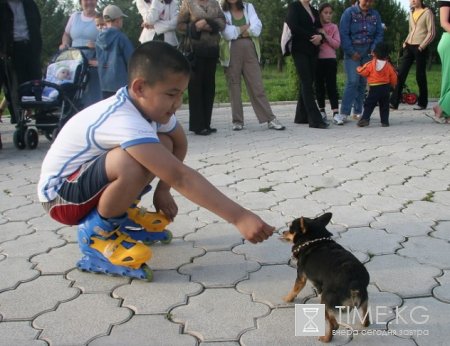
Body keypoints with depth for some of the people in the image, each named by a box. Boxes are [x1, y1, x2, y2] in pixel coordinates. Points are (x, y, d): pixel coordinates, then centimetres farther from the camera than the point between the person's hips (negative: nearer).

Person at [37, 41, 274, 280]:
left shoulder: (149, 104, -8)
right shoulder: (126, 121, -35)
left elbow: (180, 144, 9)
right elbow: (180, 177, -40)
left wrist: (163, 189, -2)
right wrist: (238, 217, -42)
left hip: (89, 176, 9)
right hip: (60, 193, -9)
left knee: (164, 145, -1)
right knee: (134, 165, -36)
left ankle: (118, 213, 12)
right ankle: (96, 233, -9)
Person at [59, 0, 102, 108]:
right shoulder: (75, 16, 15)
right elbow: (67, 34, 26)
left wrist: (97, 45, -22)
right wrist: (65, 43, 5)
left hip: (94, 63, -4)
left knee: (93, 94, -8)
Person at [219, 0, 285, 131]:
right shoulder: (222, 11, 4)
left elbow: (257, 28, -2)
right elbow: (227, 33, -10)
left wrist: (237, 31, -7)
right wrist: (246, 27, -1)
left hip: (250, 50, 2)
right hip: (232, 52, -2)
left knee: (257, 86, -1)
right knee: (234, 87, 1)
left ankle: (270, 119, -3)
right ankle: (237, 121, 7)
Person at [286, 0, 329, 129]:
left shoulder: (314, 11, 20)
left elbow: (319, 29, 15)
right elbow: (293, 27, -11)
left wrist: (320, 37, -8)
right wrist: (311, 37, -11)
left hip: (312, 51, 7)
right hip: (300, 50, -7)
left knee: (307, 83, 4)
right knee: (307, 84, -12)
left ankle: (301, 116, 10)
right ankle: (315, 119, -17)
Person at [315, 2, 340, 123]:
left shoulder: (334, 27, 6)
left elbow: (337, 44, -2)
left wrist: (325, 35, -11)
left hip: (330, 60, -1)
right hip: (318, 59, 1)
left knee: (331, 86, -5)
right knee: (319, 85, 5)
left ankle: (336, 112, -8)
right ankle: (322, 111, 14)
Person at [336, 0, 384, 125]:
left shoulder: (375, 15, 7)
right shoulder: (349, 12, -5)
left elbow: (380, 34, 8)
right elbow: (343, 33, -9)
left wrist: (374, 49, -7)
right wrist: (351, 52, -12)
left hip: (368, 53, 4)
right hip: (352, 53, -4)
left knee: (363, 82, 5)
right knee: (352, 81, -15)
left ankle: (358, 111, 13)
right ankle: (344, 113, -12)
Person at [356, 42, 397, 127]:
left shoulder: (370, 64, -9)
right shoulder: (388, 65, 3)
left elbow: (363, 72, -4)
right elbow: (393, 77, 9)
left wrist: (358, 68, 18)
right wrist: (392, 85, 27)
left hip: (374, 88, -3)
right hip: (386, 88, 4)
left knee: (369, 104, 0)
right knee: (384, 105, 12)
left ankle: (365, 119, -11)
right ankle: (385, 121, 11)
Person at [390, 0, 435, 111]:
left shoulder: (427, 12, -4)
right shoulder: (412, 13, 17)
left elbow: (431, 33, -8)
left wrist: (421, 46, -14)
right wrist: (406, 42, 9)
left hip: (420, 48, -6)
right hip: (409, 47, 6)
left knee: (420, 76, 0)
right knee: (401, 74, -2)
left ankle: (422, 103, 12)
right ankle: (394, 102, -4)